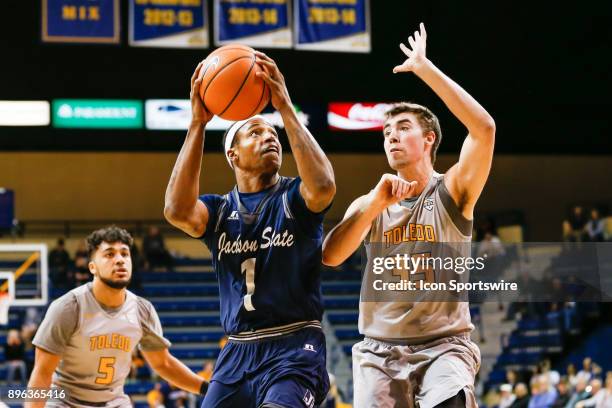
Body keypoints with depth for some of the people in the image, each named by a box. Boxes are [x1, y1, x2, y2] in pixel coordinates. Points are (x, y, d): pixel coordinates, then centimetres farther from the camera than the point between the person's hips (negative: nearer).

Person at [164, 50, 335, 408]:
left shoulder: (294, 198, 2)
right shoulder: (219, 211, 10)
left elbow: (323, 187, -23)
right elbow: (177, 211, -14)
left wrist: (285, 107, -21)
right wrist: (198, 124, -15)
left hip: (295, 346, -4)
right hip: (238, 351, 5)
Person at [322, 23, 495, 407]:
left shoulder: (451, 192, 0)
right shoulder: (368, 205, 9)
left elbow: (484, 127, -19)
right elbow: (330, 256, -10)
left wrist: (424, 67, -17)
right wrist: (376, 203, -23)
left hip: (444, 344, -4)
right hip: (380, 349, 4)